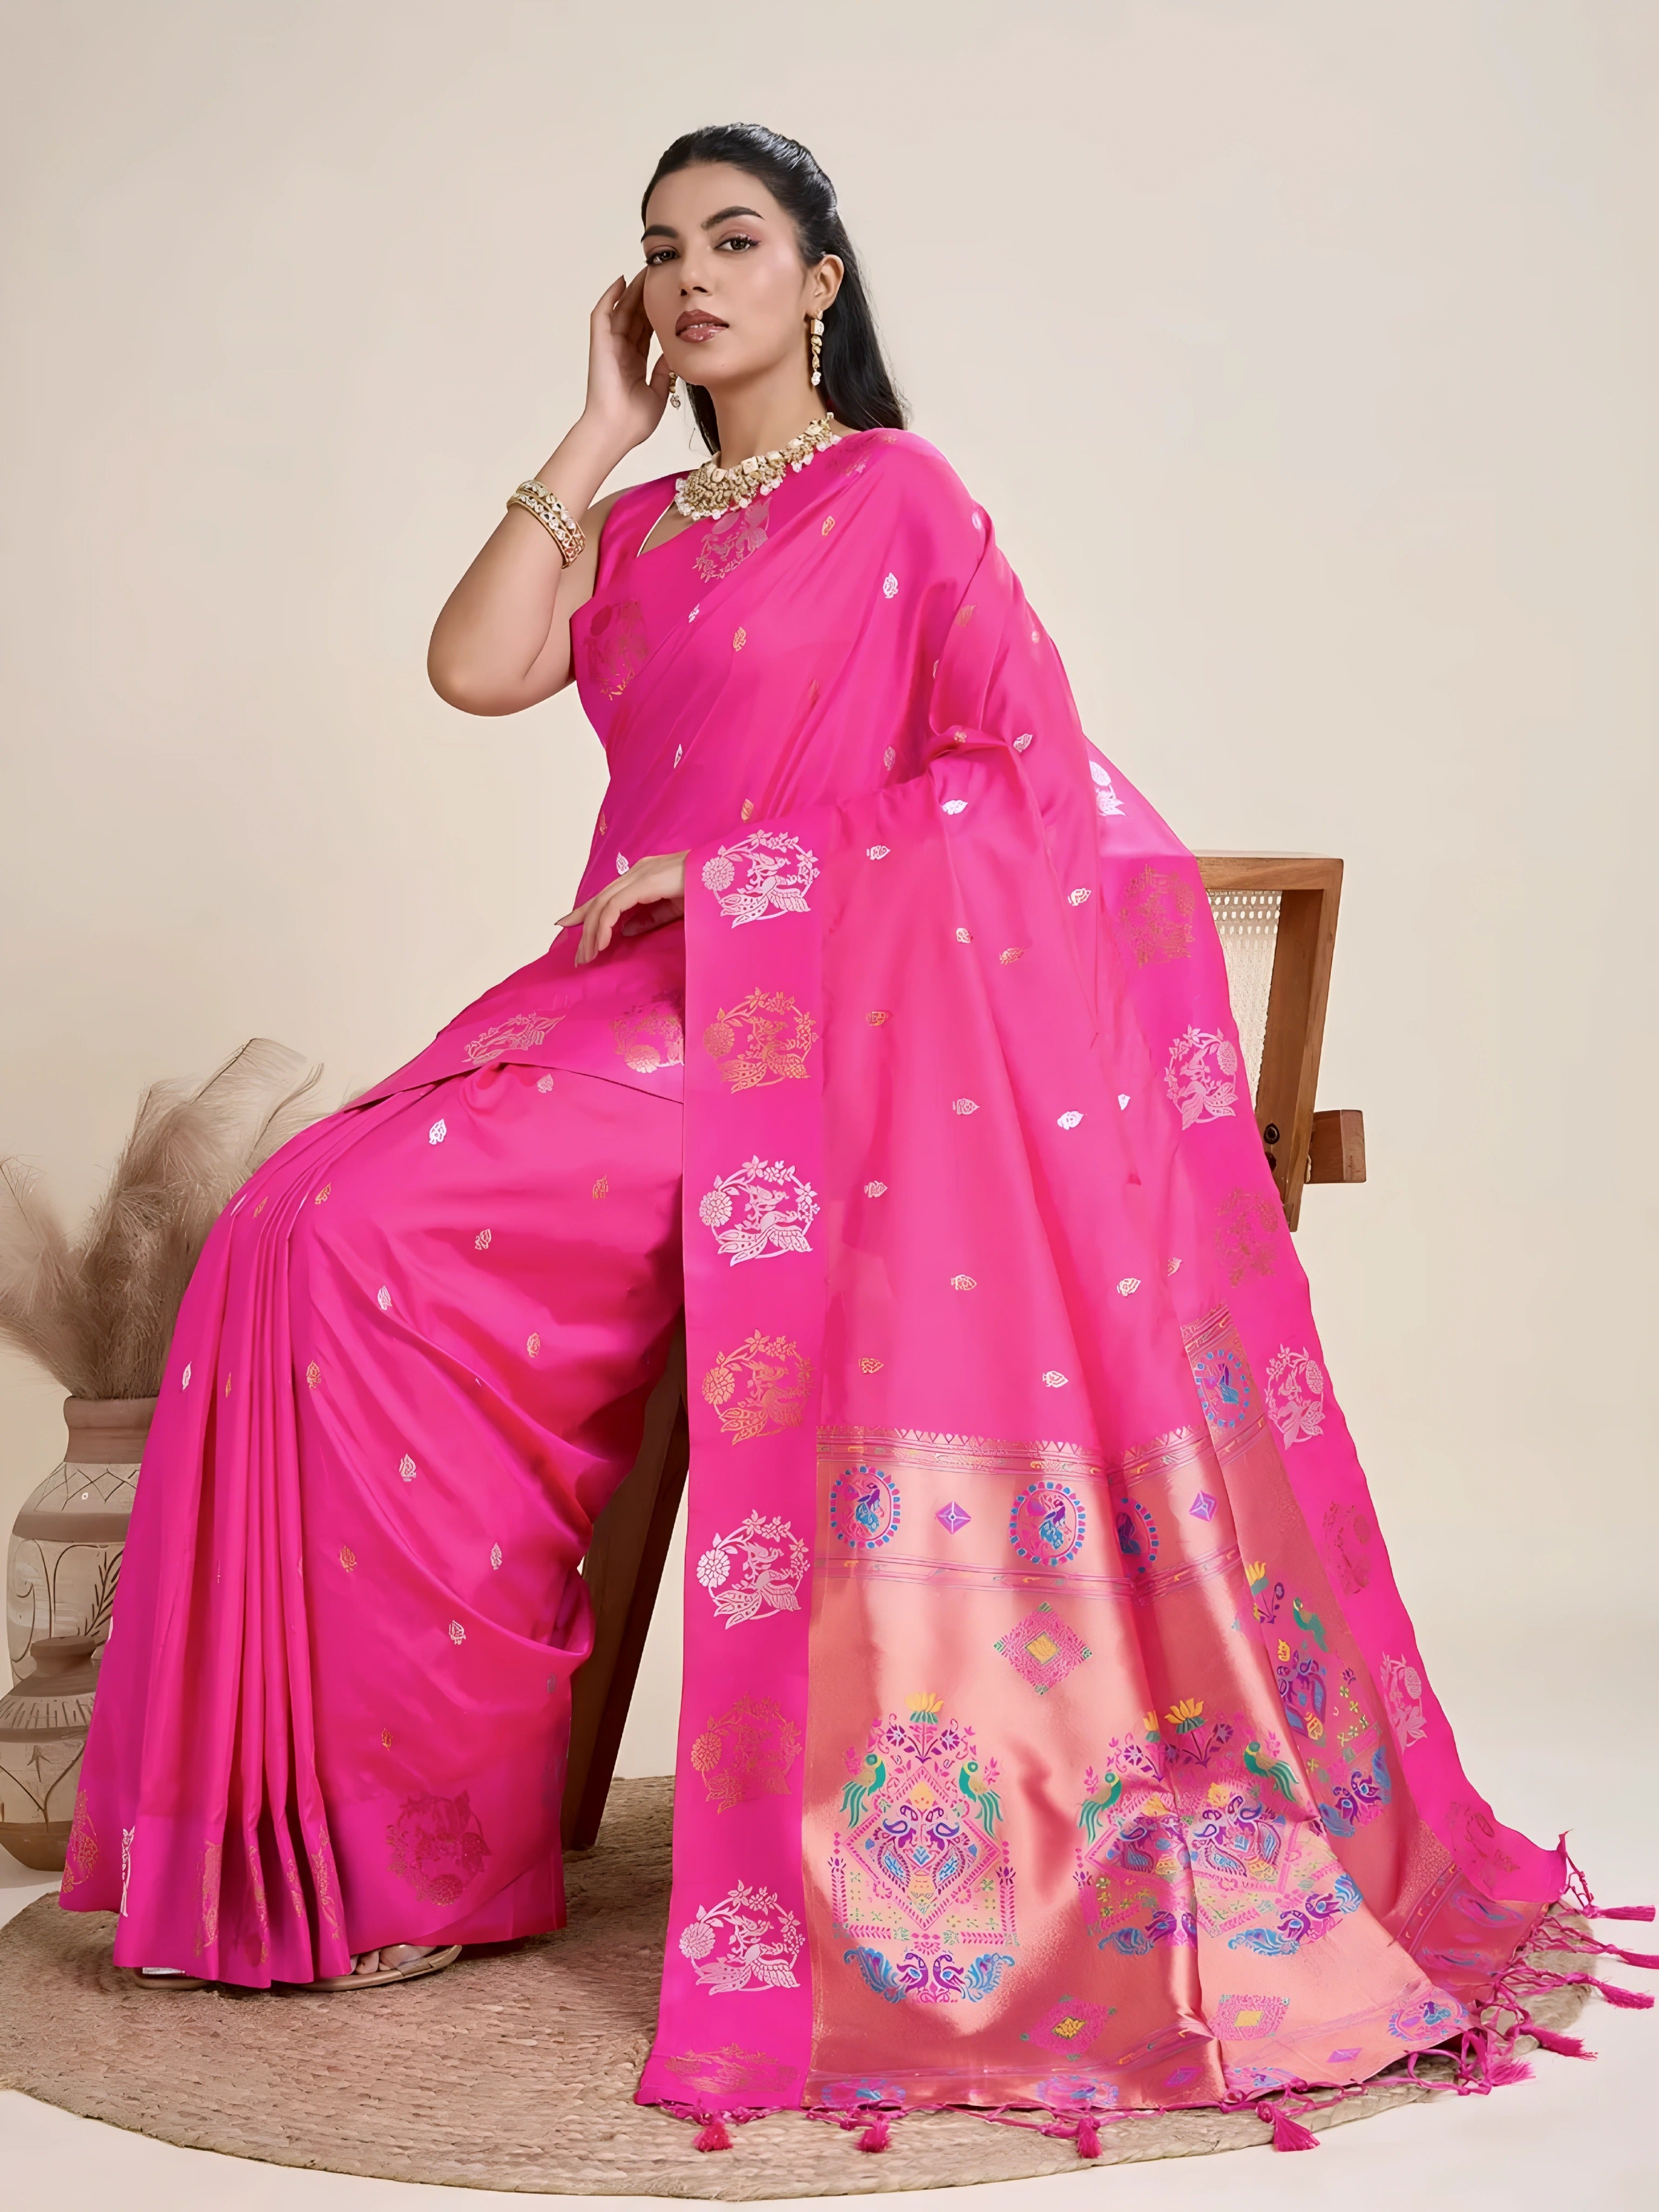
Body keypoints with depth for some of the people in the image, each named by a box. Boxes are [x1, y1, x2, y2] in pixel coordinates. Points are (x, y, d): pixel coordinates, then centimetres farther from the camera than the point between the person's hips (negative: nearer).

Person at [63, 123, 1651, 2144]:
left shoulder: (899, 492, 6)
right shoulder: (635, 534, 23)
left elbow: (1019, 768, -5)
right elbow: (474, 669, 4)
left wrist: (742, 863, -11)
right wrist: (603, 432, 10)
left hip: (836, 990, -6)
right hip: (653, 994, 6)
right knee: (323, 1231, -15)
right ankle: (377, 1829, -8)